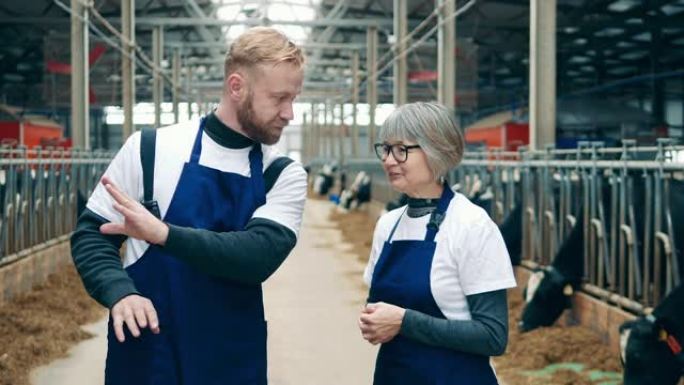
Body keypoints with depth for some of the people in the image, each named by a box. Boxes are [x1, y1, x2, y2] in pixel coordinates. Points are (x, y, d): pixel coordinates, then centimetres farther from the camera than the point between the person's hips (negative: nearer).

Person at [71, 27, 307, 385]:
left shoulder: (284, 174, -2)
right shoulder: (150, 149, -4)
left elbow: (260, 256, -17)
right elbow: (90, 234, 0)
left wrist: (165, 234, -27)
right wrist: (120, 292, -18)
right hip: (145, 354, -1)